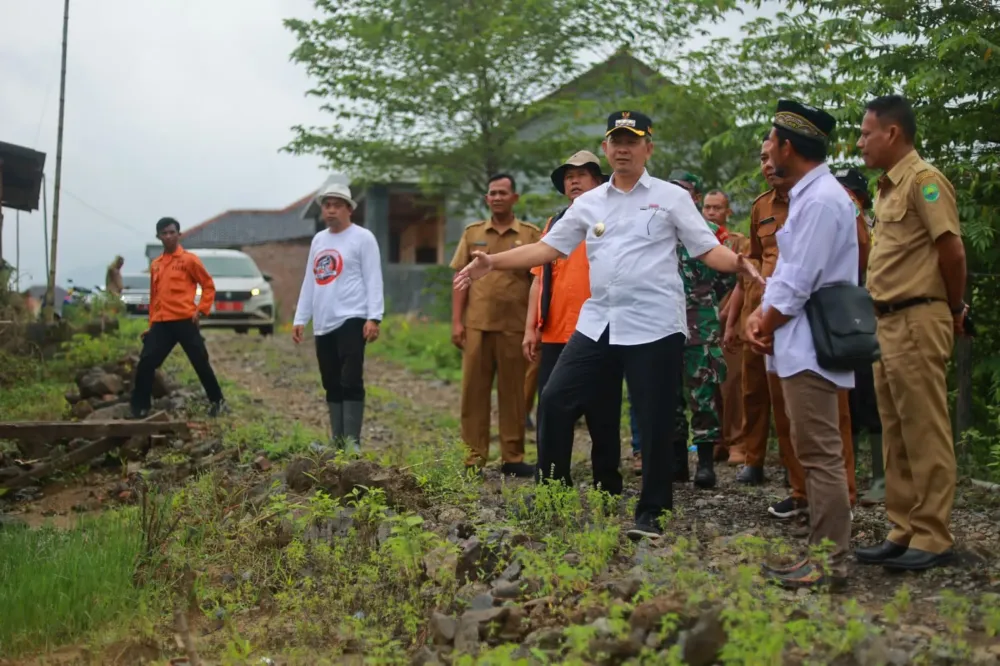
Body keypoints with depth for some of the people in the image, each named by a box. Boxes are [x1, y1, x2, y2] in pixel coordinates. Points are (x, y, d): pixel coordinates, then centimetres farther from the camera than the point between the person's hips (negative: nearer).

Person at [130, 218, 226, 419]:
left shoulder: (189, 259, 1)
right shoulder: (155, 265, 16)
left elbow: (208, 285, 3)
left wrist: (201, 310, -7)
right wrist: (151, 323, 17)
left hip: (185, 321, -4)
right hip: (160, 324, 4)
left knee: (200, 363, 0)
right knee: (145, 363, -4)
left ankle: (217, 402, 14)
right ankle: (140, 408, 4)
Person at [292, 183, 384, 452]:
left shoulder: (362, 238, -3)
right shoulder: (318, 240, 18)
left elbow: (373, 280, -9)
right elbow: (309, 282, 20)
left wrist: (374, 317, -18)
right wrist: (299, 319, 15)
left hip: (351, 321, -7)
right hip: (323, 325, 7)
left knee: (351, 383, -9)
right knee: (332, 386, 10)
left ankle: (352, 443, -7)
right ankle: (337, 442, 15)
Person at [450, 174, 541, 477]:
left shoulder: (531, 235, 4)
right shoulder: (472, 233, 10)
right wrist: (456, 321, 1)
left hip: (515, 327, -2)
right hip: (476, 325, 2)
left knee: (513, 393, 4)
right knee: (474, 391, 3)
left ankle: (513, 458, 12)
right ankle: (475, 458, 10)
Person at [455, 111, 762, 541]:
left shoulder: (671, 197, 4)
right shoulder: (588, 203, 14)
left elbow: (709, 250, 1)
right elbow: (549, 247, 12)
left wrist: (741, 265, -20)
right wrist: (493, 262, 2)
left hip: (654, 326, -4)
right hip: (597, 324, 4)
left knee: (654, 423, 1)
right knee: (554, 402, 0)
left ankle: (651, 514, 16)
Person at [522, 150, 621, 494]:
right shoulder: (553, 225, 15)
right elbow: (539, 279, 13)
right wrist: (531, 327, 7)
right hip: (555, 337, 4)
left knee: (603, 418, 4)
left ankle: (608, 489, 14)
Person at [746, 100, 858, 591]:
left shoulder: (820, 201, -16)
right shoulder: (807, 195, 16)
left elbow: (798, 284, -19)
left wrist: (766, 327, -4)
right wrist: (761, 315, 5)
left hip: (809, 347, -11)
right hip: (799, 345, 11)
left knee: (819, 456, -6)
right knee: (814, 454, 13)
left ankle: (829, 565, -1)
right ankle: (823, 554, 20)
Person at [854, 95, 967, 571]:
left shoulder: (923, 180, -11)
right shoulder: (889, 187, 17)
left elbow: (953, 252, -14)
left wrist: (954, 311, -2)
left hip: (917, 322, -10)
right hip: (887, 323, 10)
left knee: (925, 435, -3)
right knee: (896, 436, 12)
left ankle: (933, 539, 4)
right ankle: (904, 532, 20)